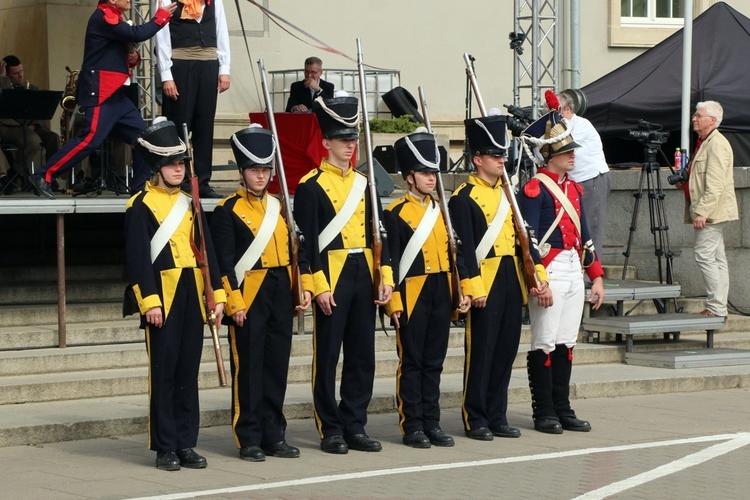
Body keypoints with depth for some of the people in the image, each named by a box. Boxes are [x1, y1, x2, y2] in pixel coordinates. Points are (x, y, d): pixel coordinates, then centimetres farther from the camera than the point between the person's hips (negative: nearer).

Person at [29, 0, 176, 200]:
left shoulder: (112, 18, 18)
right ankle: (43, 176, -11)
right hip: (100, 92, -10)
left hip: (115, 93, 10)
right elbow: (137, 34, -22)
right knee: (92, 138, -16)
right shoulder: (103, 17, -13)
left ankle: (141, 187, 9)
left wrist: (131, 56, 0)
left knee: (141, 135, 5)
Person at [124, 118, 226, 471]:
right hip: (162, 298, -6)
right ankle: (165, 448, 3)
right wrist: (149, 302, -16)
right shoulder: (141, 206, -3)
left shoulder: (190, 205, 15)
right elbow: (138, 258, -9)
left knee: (189, 372, 7)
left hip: (192, 297, 6)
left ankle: (186, 444, 12)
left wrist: (217, 294, 7)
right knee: (163, 372, -2)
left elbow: (207, 251, 14)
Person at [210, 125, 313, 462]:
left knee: (277, 366, 8)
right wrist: (234, 302, -15)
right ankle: (249, 440, 3)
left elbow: (298, 250, 15)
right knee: (248, 367, -2)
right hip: (249, 296, -5)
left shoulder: (280, 207, 14)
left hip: (281, 295, 5)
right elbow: (224, 263, -9)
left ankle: (274, 436, 15)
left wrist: (305, 287, 5)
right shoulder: (228, 211, -4)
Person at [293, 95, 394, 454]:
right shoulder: (311, 186, -5)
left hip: (364, 277, 6)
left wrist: (386, 277, 4)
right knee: (327, 356, -1)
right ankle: (331, 431, 6)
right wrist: (319, 287, -15)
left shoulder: (364, 184, 14)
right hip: (332, 279, -6)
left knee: (362, 356, 7)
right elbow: (307, 242, -9)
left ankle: (355, 427, 14)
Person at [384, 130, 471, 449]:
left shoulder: (441, 210, 14)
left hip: (441, 294, 6)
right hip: (412, 294, -6)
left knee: (434, 361, 8)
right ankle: (412, 426, 3)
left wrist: (464, 290, 11)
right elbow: (390, 259, -8)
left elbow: (453, 252, 17)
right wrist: (393, 302, -14)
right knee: (411, 362, -1)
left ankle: (431, 423, 13)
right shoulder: (396, 213, -5)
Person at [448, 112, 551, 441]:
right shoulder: (464, 198, -7)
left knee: (507, 349, 9)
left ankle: (497, 417, 16)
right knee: (481, 350, -2)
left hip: (512, 282, 7)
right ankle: (475, 419, 5)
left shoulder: (508, 194, 16)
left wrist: (538, 274, 7)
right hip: (485, 282, -7)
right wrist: (474, 288, -17)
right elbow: (464, 248, -12)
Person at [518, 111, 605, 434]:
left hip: (574, 271, 8)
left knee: (566, 343, 10)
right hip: (548, 271, -7)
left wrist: (596, 277, 16)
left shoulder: (574, 189, 16)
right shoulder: (535, 189, -9)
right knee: (544, 343, -2)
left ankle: (563, 410, 16)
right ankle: (544, 413, 4)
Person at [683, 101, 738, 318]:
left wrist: (702, 212, -25)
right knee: (716, 258, 10)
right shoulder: (704, 142, 19)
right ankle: (719, 307, 11)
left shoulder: (717, 144, -15)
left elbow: (715, 184, -23)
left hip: (712, 211, -11)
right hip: (709, 213, 11)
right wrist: (684, 179, 12)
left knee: (704, 255, -12)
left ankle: (716, 307, -11)